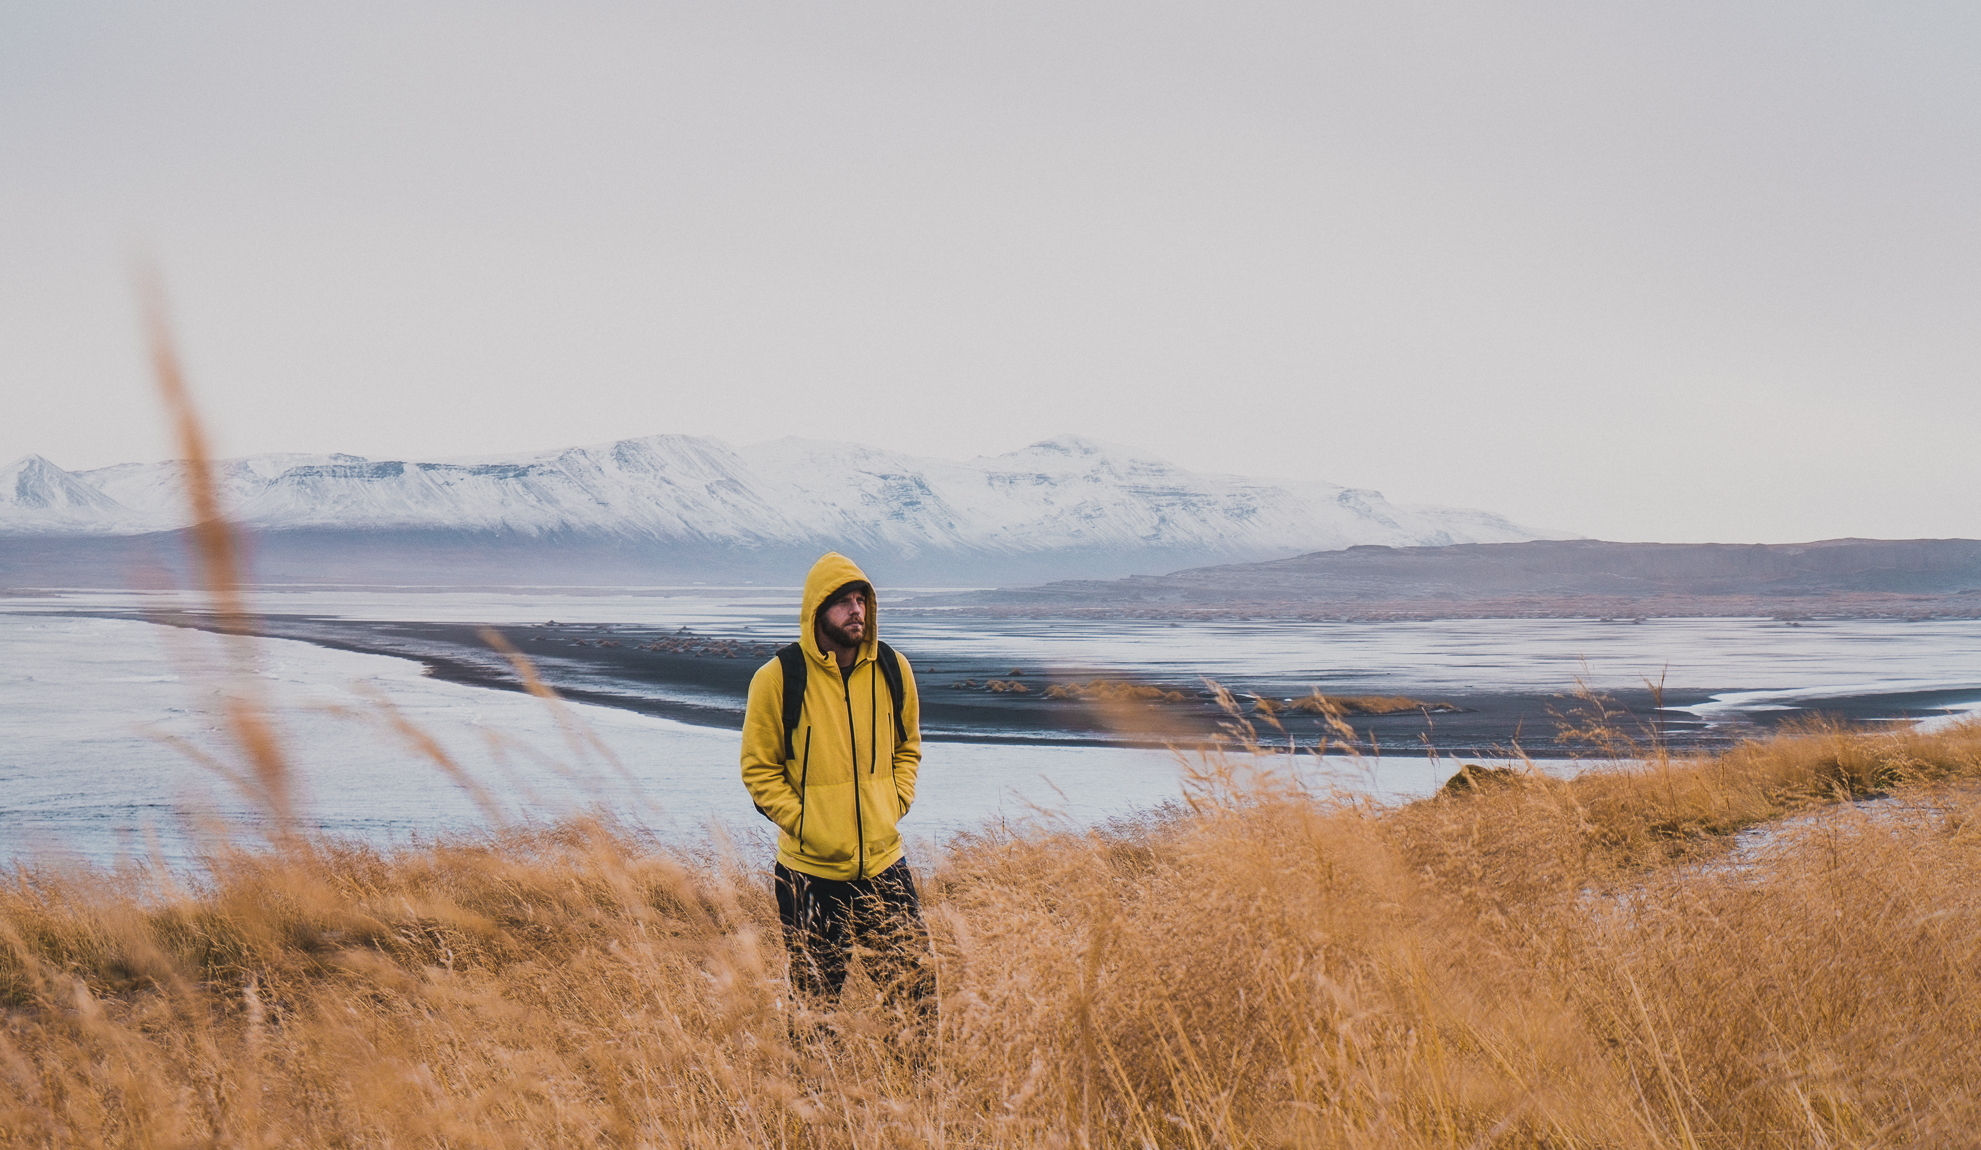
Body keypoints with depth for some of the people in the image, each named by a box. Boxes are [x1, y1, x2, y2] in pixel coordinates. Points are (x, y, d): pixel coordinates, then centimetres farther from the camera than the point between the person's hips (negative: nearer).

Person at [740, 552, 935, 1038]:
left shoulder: (891, 670, 3)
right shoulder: (778, 678, -9)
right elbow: (759, 769, -2)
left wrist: (893, 806, 4)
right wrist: (802, 822, -11)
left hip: (884, 863, 3)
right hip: (810, 871, -3)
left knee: (917, 990, 2)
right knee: (816, 1002, 7)